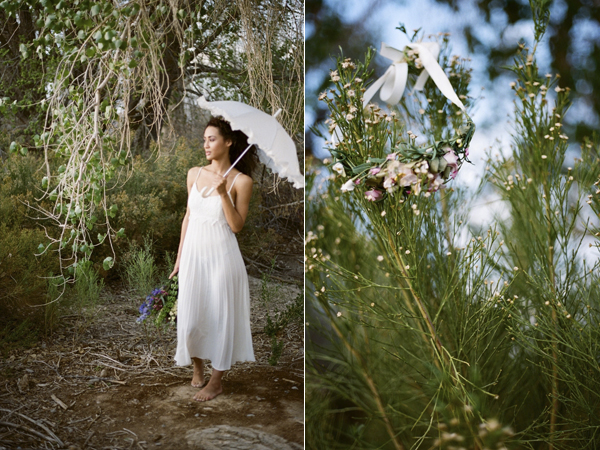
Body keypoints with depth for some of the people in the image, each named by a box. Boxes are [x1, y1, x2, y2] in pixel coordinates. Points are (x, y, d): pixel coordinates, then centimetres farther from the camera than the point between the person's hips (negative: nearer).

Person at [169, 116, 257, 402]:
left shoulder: (241, 181, -8)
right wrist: (179, 257, 12)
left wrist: (223, 194, -22)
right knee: (190, 316, 9)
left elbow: (237, 226, -10)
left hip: (221, 255, -4)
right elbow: (188, 216, 11)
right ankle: (197, 365, 35)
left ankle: (216, 381, 21)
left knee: (220, 316, 5)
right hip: (193, 253, 4)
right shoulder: (194, 174, 5)